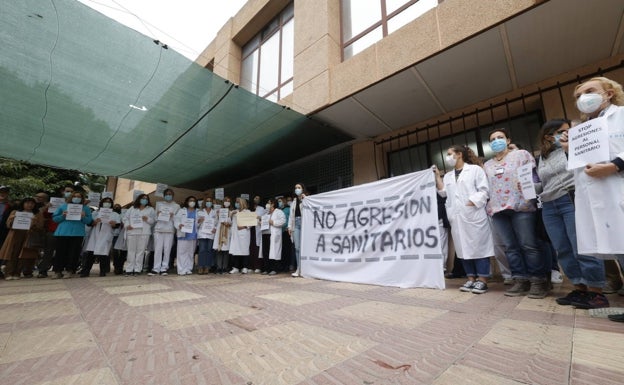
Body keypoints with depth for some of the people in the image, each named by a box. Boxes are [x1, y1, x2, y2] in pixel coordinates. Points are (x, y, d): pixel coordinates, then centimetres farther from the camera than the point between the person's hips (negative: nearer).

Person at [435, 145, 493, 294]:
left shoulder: (475, 169, 5)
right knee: (464, 247, 6)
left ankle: (482, 280, 6)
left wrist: (471, 203, -15)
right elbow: (443, 192, 10)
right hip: (457, 216, 5)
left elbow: (483, 190, -3)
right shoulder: (448, 176, 21)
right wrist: (437, 177, 5)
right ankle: (471, 278, 14)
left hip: (474, 214, -5)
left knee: (479, 246, -2)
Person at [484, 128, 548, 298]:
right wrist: (488, 204, 11)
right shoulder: (487, 165, 20)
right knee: (510, 247, 4)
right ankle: (521, 280, 11)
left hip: (520, 206, -4)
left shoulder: (521, 154, 8)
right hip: (497, 209, 4)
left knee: (528, 245, -4)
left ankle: (539, 281, 8)